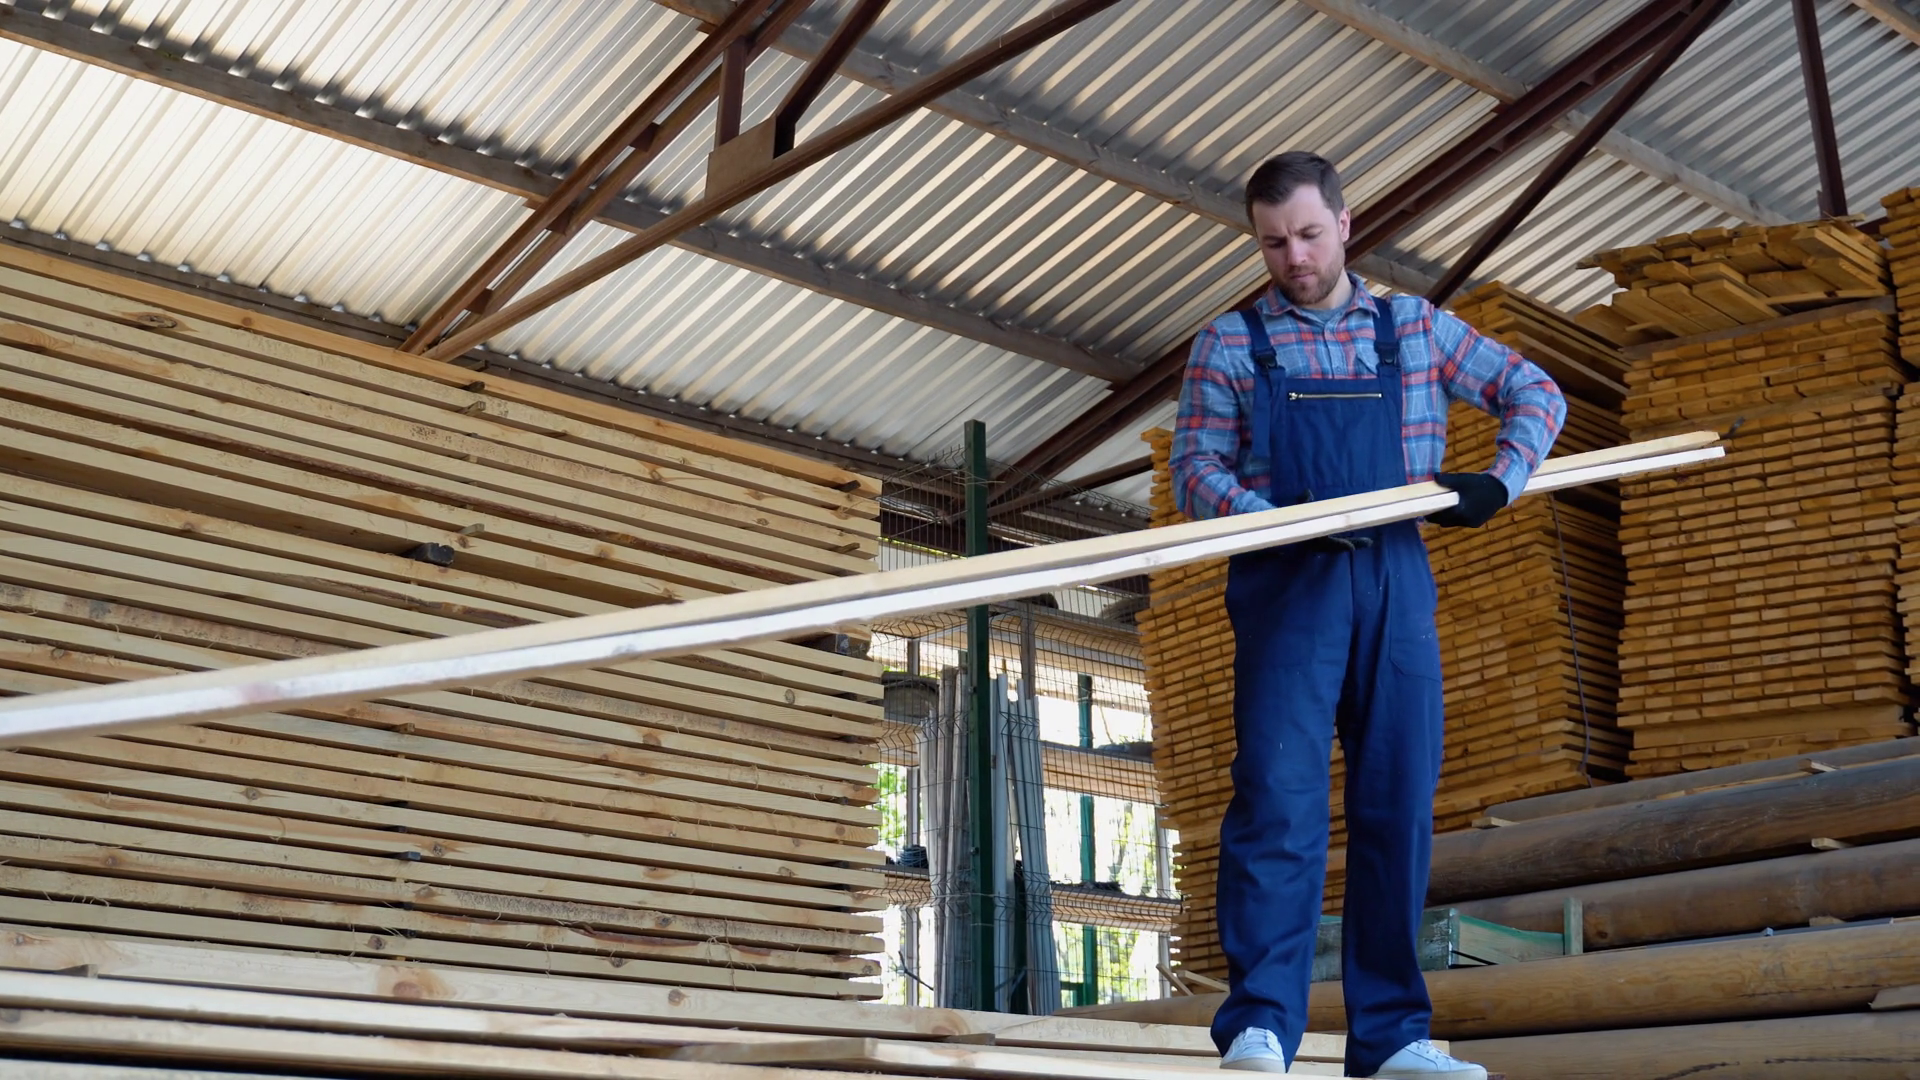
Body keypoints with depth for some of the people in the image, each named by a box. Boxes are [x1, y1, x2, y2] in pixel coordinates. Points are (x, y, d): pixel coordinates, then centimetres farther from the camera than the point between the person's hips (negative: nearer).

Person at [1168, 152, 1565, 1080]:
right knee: (1279, 792, -14)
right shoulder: (1230, 344, 9)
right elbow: (1196, 470, 1)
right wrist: (1275, 518, -18)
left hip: (1396, 584, 3)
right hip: (1285, 584, -3)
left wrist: (1501, 482, 0)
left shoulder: (1416, 328, 15)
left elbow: (1536, 393, 18)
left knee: (1399, 805, 2)